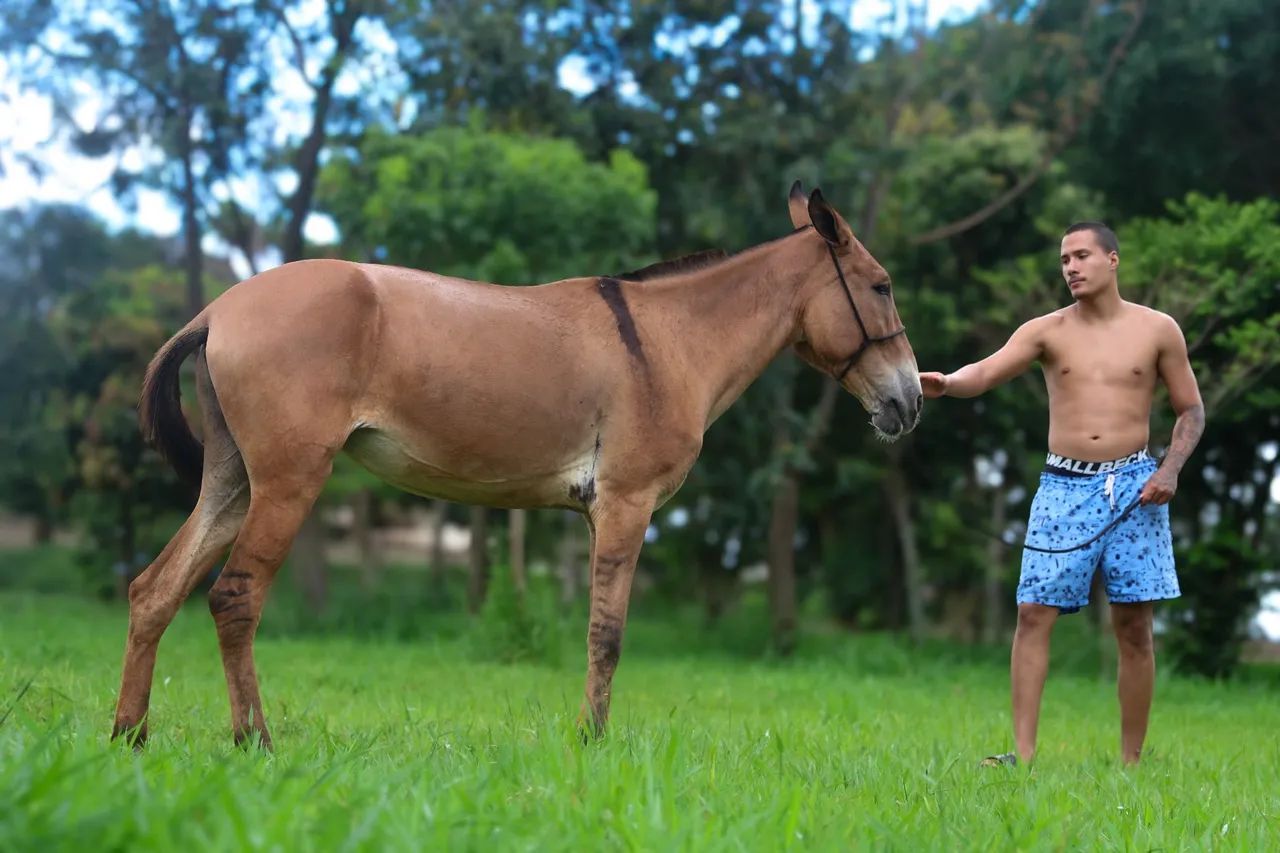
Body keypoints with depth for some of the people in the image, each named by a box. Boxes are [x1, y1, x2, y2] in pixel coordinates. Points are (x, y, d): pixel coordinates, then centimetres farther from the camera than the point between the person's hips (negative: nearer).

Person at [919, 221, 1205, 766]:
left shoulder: (1157, 330, 4)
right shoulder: (1047, 331, 4)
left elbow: (1191, 410, 10)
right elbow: (986, 372, -10)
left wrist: (1171, 469, -6)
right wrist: (948, 383, -32)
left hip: (1133, 485, 0)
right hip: (1064, 486, 1)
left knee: (1133, 624, 2)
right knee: (1034, 613, -8)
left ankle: (1131, 761, 11)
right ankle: (1023, 753, -7)